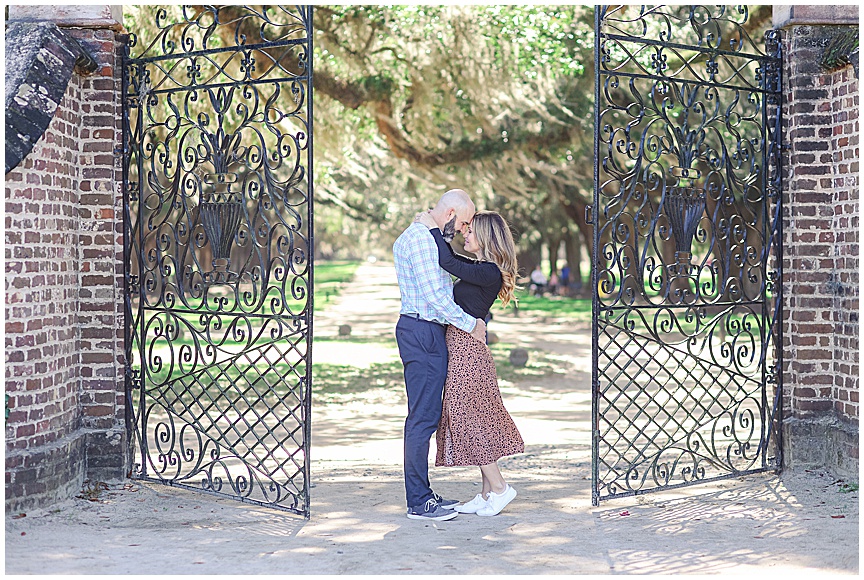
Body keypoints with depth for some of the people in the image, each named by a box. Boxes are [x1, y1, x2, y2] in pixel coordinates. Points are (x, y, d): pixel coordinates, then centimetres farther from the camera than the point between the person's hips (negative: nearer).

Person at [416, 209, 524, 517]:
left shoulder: (489, 273, -16)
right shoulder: (479, 267, 12)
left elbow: (449, 263, -23)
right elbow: (451, 258, 29)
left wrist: (433, 228, -13)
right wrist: (436, 229, 17)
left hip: (468, 349, -10)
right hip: (462, 346, 10)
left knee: (468, 419, -4)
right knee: (474, 421, 12)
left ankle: (499, 486, 5)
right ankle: (487, 492, 18)